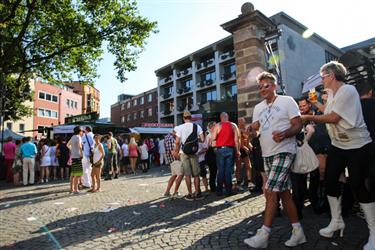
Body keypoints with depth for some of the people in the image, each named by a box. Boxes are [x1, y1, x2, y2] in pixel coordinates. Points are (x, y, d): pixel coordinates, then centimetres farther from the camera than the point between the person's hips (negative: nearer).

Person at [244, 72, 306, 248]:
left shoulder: (287, 101, -3)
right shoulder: (258, 108, 16)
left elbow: (298, 125, -9)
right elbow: (254, 128, 18)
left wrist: (284, 134, -27)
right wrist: (251, 130, -6)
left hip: (284, 151, -7)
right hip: (267, 154, 7)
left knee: (271, 191, -12)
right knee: (284, 192, 10)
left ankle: (263, 235, -5)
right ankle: (298, 232, 20)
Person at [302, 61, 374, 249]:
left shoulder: (348, 90, -16)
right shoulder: (331, 93, 10)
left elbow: (334, 117, -19)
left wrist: (310, 117, -10)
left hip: (358, 146, -8)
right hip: (337, 145, 8)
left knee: (358, 185, -5)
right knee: (330, 181, 6)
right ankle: (336, 221, 22)